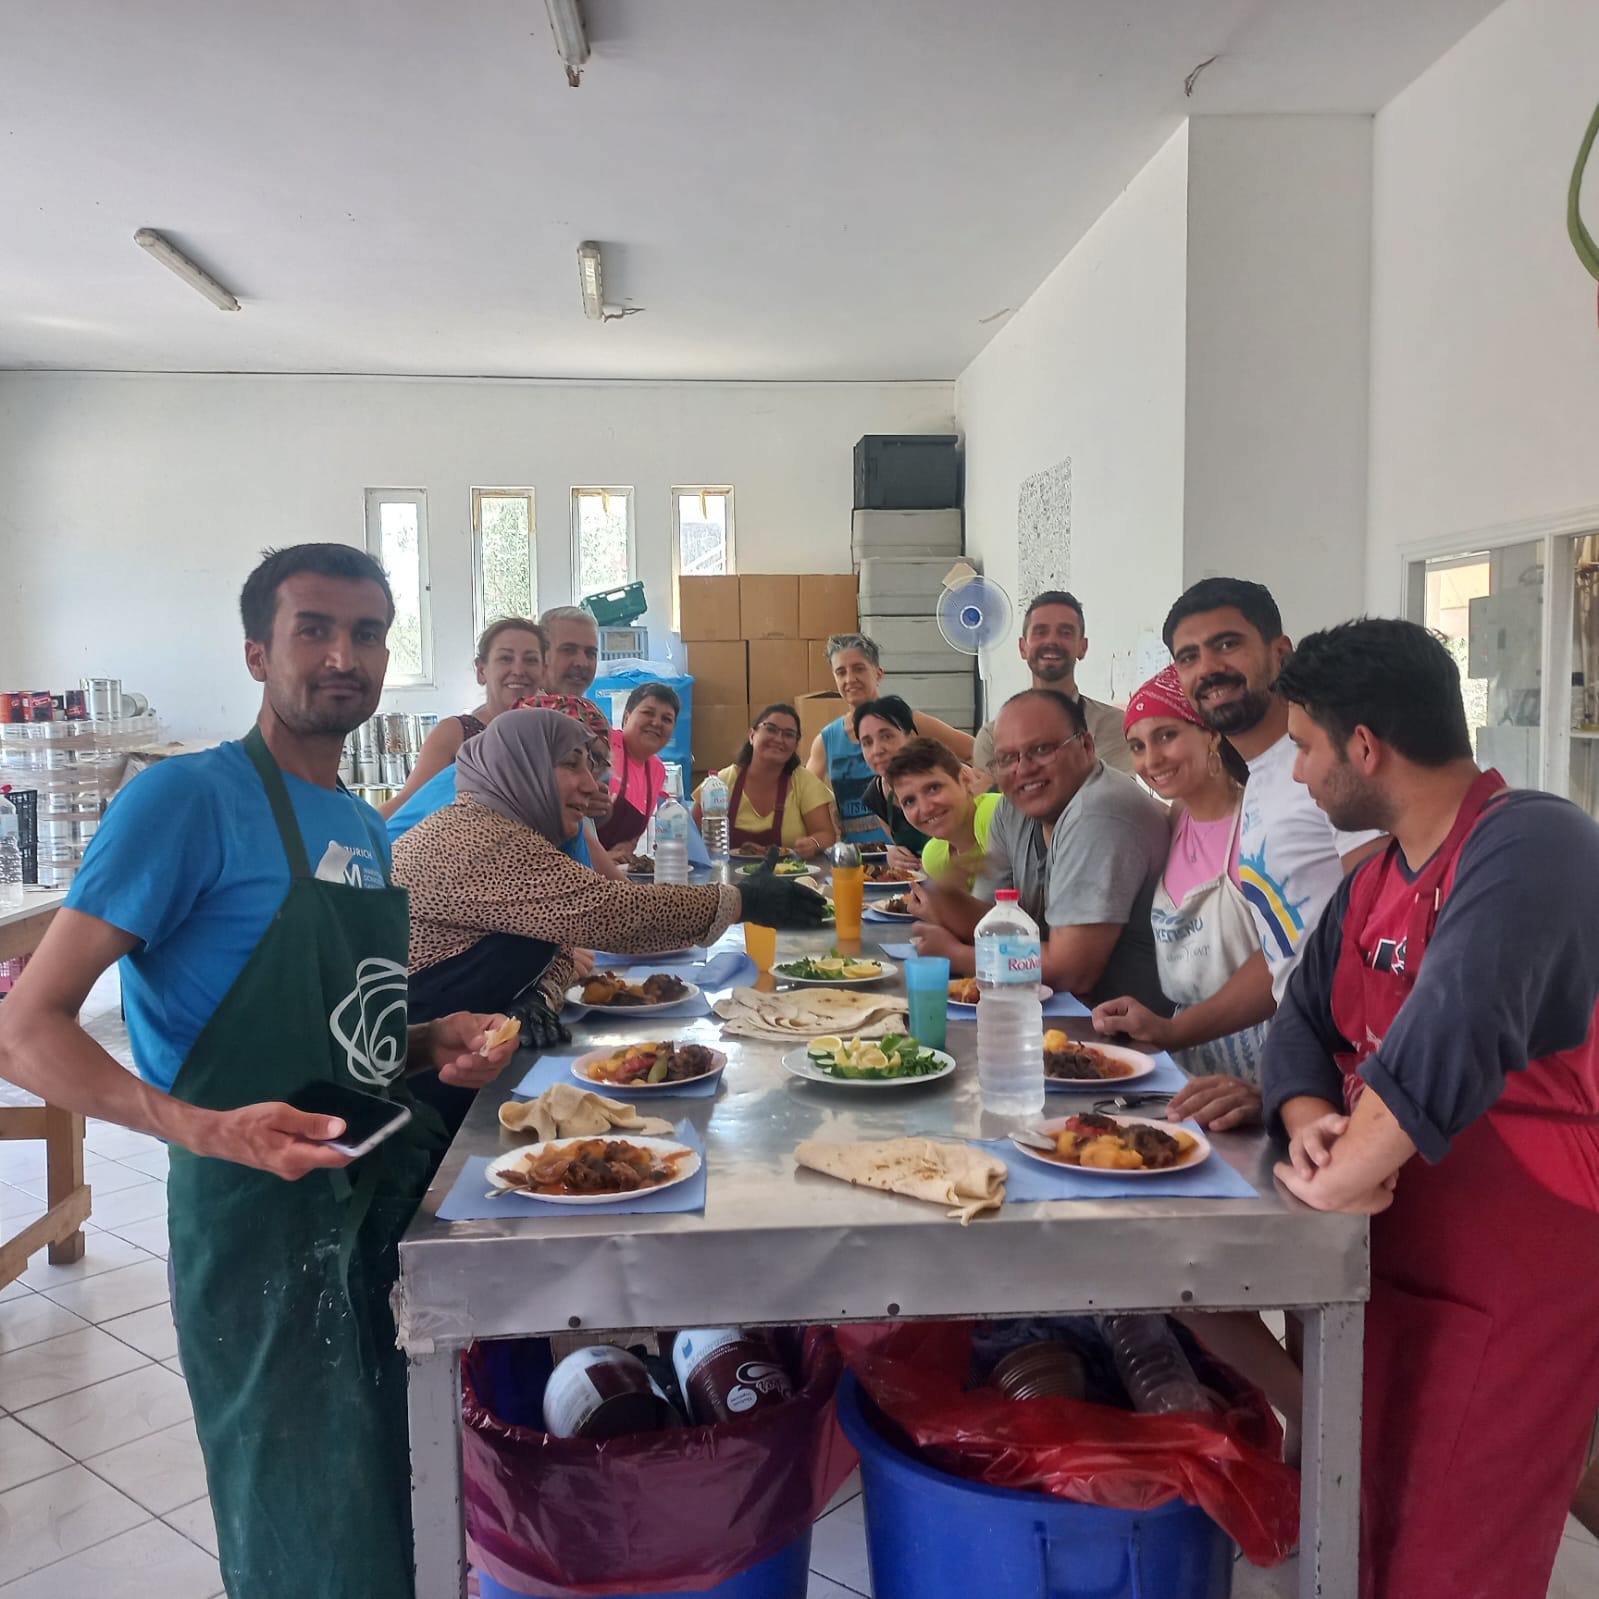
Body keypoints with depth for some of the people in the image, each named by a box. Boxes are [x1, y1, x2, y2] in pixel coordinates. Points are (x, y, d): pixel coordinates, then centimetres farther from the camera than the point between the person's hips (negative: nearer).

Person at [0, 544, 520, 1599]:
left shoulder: (367, 827, 10)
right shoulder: (192, 798, -14)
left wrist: (431, 1045, 2)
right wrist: (207, 1129, -31)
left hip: (391, 1197, 8)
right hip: (261, 1223, -7)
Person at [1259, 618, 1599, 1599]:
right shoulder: (1375, 883, 8)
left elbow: (1453, 1035, -34)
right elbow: (1304, 1020, 8)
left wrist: (1340, 1177, -25)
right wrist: (1311, 1124, -12)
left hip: (1512, 1290, -8)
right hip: (1389, 1260, 8)